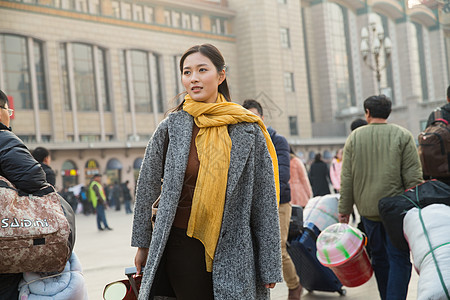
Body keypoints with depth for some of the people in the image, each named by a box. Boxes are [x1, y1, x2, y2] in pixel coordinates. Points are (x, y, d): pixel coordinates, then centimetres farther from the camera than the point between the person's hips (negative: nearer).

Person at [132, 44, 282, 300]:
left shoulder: (247, 130, 0)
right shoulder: (171, 127, 1)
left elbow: (265, 200, 1)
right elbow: (147, 187, 9)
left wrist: (269, 267, 0)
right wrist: (143, 244, 10)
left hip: (232, 250, 0)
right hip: (180, 248, 0)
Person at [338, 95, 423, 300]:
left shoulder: (354, 137, 7)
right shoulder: (403, 136, 0)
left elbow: (346, 179, 4)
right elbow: (413, 177, -5)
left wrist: (344, 210, 8)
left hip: (368, 209, 3)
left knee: (379, 258, 14)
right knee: (399, 260, -2)